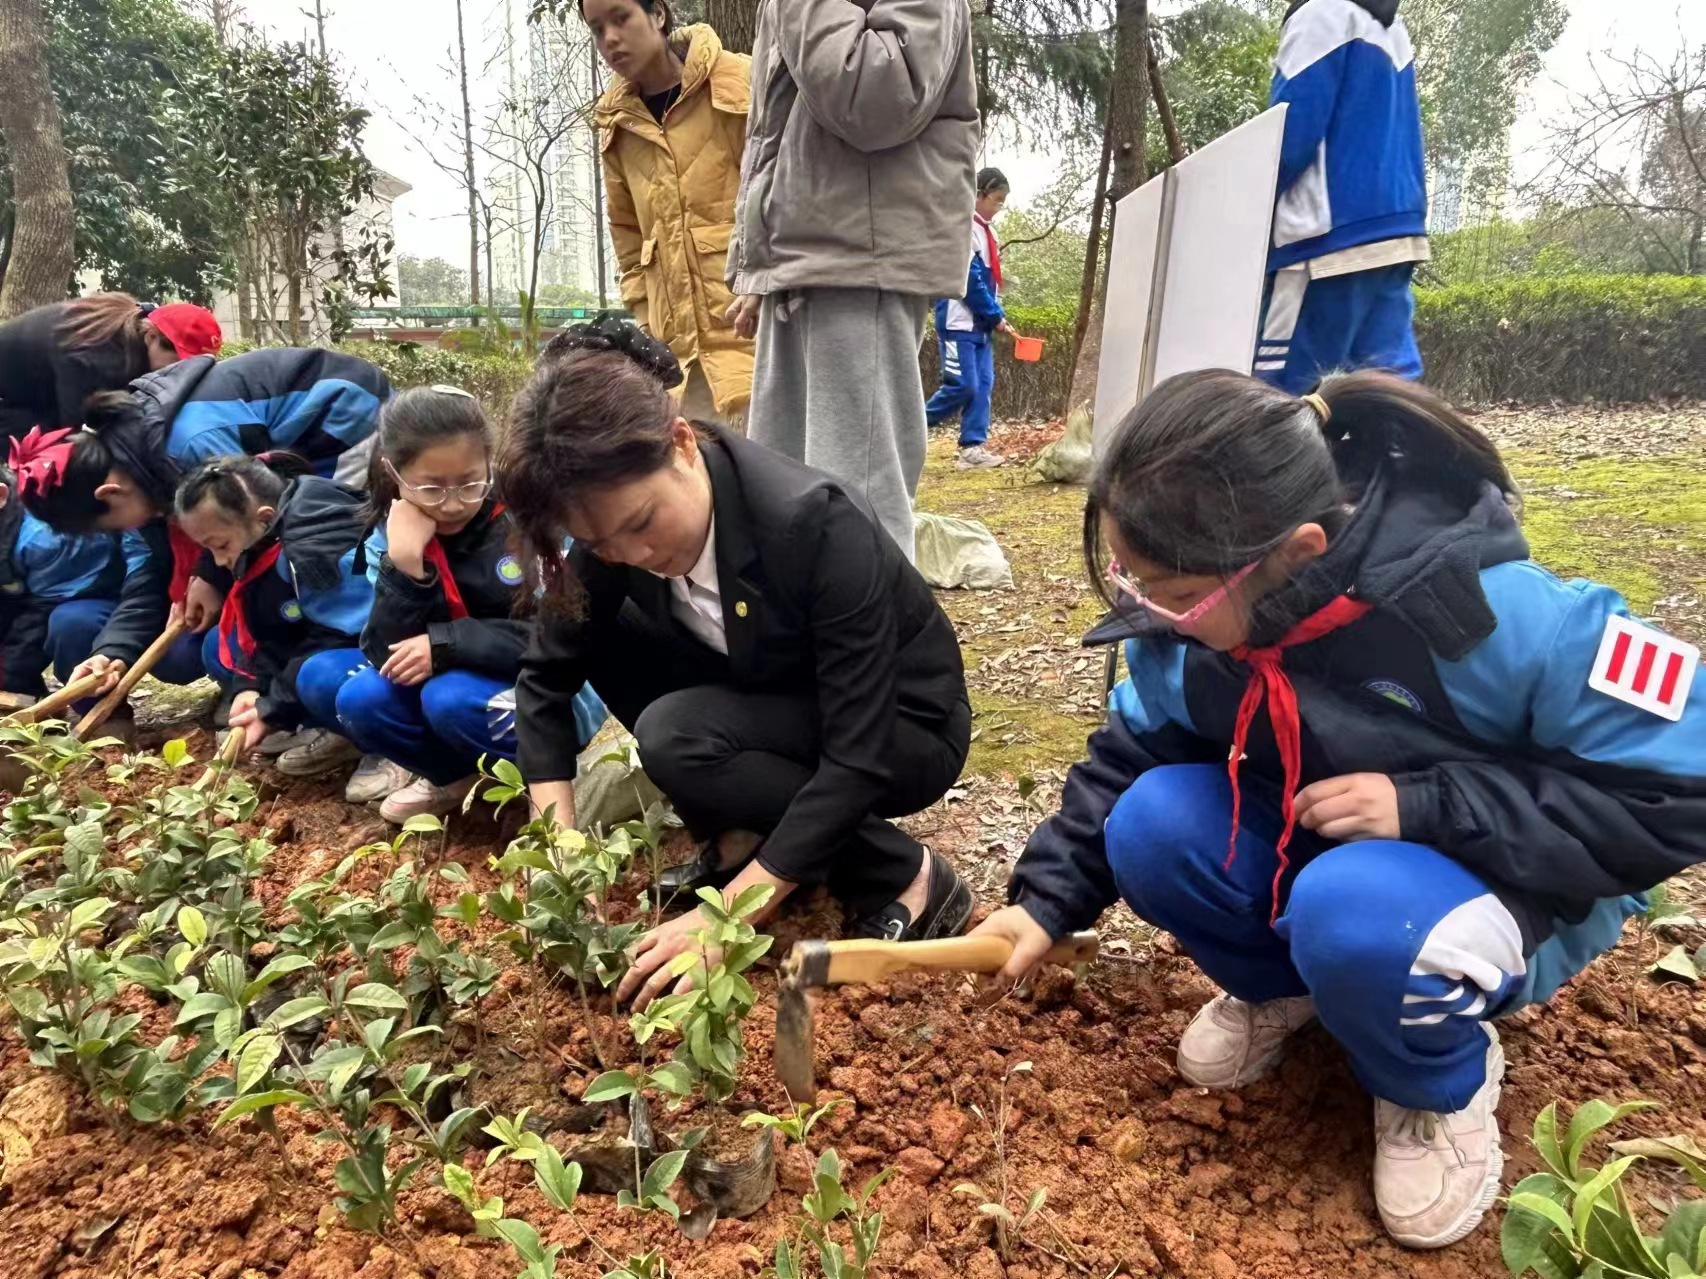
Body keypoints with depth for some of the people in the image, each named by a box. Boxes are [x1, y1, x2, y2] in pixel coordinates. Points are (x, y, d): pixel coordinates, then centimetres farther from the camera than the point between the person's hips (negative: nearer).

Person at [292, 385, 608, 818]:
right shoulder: (389, 535, -4)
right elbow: (390, 658, -13)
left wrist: (446, 643, -25)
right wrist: (404, 561, -26)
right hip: (450, 682, 5)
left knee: (450, 698, -32)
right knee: (320, 678, -10)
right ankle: (457, 772, -2)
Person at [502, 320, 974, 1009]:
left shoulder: (817, 526, -34)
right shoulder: (621, 521, -15)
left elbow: (858, 760, -32)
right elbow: (546, 677, -6)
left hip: (904, 731, -6)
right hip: (780, 706, 6)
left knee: (676, 738, -29)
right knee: (603, 635, -10)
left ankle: (906, 878, -11)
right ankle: (746, 836, 1)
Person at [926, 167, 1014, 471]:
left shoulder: (986, 230, 17)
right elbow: (970, 280, -17)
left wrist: (995, 316, 7)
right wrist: (997, 316, -12)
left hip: (979, 323, 9)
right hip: (959, 321, -9)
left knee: (983, 385, 2)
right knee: (962, 385, -12)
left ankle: (972, 448, 3)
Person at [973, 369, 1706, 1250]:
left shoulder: (1502, 615, -34)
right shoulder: (1188, 625, -18)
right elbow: (1129, 757, -2)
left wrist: (1422, 804, -33)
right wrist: (1048, 899, -9)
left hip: (1515, 884, -4)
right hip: (1312, 852, 5)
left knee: (1351, 914, -37)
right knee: (1152, 825, -22)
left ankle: (1444, 1088, -1)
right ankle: (1278, 987, 9)